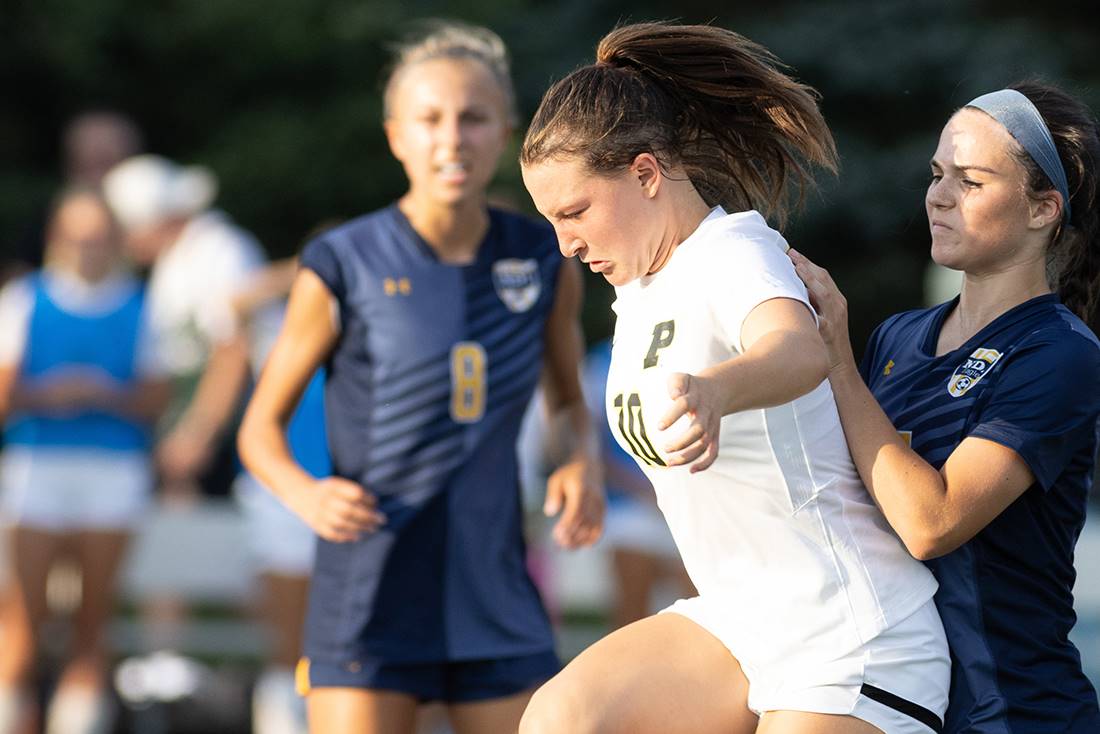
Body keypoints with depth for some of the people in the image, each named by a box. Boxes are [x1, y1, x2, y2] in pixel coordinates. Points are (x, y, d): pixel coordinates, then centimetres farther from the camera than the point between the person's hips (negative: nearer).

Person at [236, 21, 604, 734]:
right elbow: (262, 425, 2)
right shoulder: (342, 268, -6)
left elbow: (571, 399, 20)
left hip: (497, 601, 4)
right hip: (369, 607, -4)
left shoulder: (544, 263, 3)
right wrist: (306, 493, -19)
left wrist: (584, 462, -2)